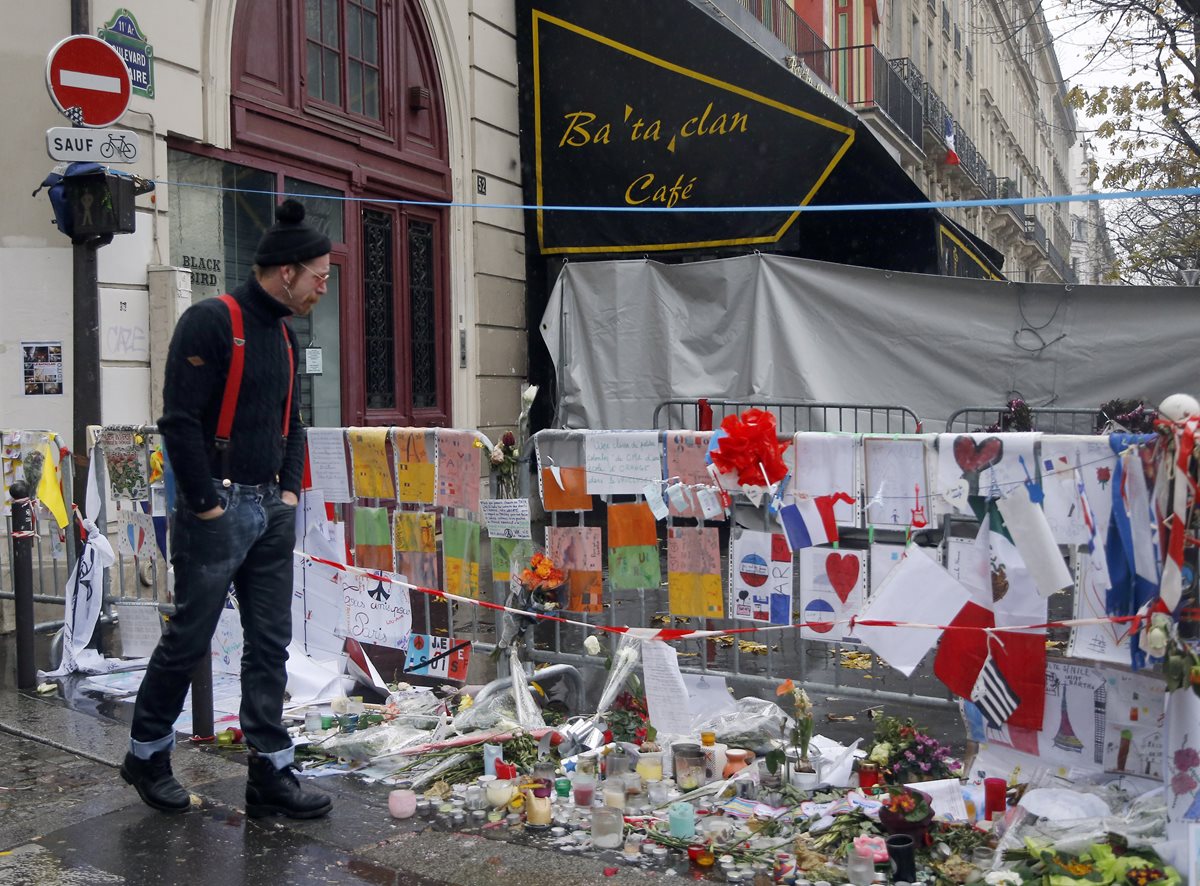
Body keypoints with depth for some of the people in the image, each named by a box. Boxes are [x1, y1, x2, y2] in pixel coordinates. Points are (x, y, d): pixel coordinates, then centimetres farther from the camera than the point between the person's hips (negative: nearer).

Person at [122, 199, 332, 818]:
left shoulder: (283, 336, 14)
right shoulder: (211, 322, -13)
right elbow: (179, 421, -18)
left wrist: (289, 492, 9)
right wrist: (208, 506, -16)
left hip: (271, 511, 8)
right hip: (218, 509, -8)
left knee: (270, 645, 8)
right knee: (188, 640, 5)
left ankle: (271, 774, 15)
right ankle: (147, 756, 26)